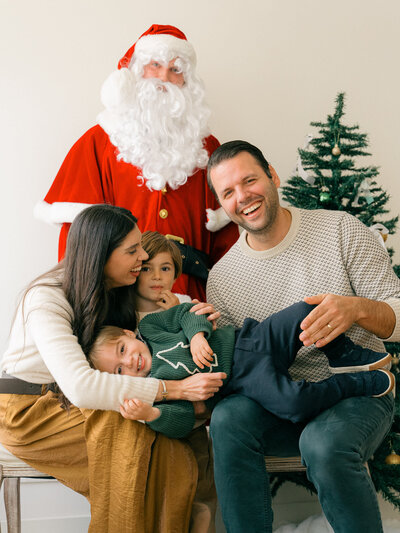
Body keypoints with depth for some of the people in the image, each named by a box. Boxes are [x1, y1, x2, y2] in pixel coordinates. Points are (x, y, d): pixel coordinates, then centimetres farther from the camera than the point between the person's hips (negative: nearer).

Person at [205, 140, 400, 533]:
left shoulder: (341, 230, -5)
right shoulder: (221, 279, 2)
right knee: (228, 417, -28)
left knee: (324, 443, -34)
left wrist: (357, 308, -29)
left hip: (359, 394, -2)